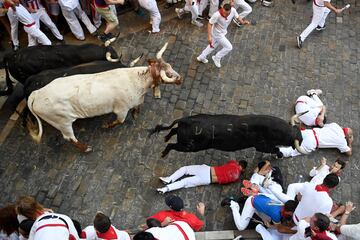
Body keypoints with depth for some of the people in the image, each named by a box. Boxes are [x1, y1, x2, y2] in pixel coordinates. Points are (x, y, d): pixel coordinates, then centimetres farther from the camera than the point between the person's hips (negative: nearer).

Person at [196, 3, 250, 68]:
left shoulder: (233, 10, -21)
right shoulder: (217, 15, -36)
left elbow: (237, 17, -5)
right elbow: (210, 24, -25)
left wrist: (243, 22, -26)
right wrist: (209, 36, -28)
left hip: (223, 32, 7)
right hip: (217, 34, -7)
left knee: (213, 45, 25)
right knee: (229, 47, 1)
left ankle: (201, 57, 45)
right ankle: (217, 58, 24)